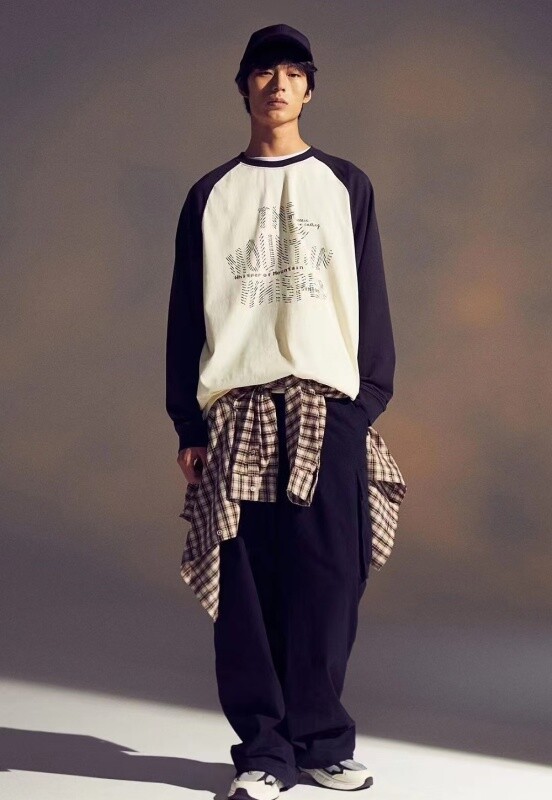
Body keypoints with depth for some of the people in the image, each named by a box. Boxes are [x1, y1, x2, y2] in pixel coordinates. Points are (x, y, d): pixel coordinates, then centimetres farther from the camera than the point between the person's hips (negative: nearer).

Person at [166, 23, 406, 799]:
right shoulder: (211, 195, 13)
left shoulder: (346, 185, 13)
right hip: (237, 409, 0)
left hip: (327, 407, 0)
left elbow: (371, 301, 9)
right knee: (247, 585, -4)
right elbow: (187, 313, 10)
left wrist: (371, 399, -1)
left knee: (327, 581, -4)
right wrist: (188, 424, 3)